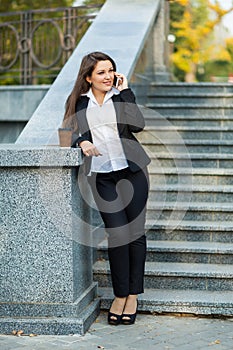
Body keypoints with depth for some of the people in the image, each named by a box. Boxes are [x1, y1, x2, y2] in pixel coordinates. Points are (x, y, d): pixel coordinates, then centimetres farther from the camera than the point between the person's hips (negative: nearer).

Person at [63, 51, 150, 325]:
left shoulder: (122, 95, 4)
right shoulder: (78, 102, 6)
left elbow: (137, 125, -12)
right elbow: (70, 134, 9)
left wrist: (124, 92, -7)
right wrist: (82, 142, -11)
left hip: (131, 171, 1)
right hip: (101, 175, 0)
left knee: (136, 231, 2)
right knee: (117, 233, -8)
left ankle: (132, 295, 14)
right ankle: (120, 295, 7)